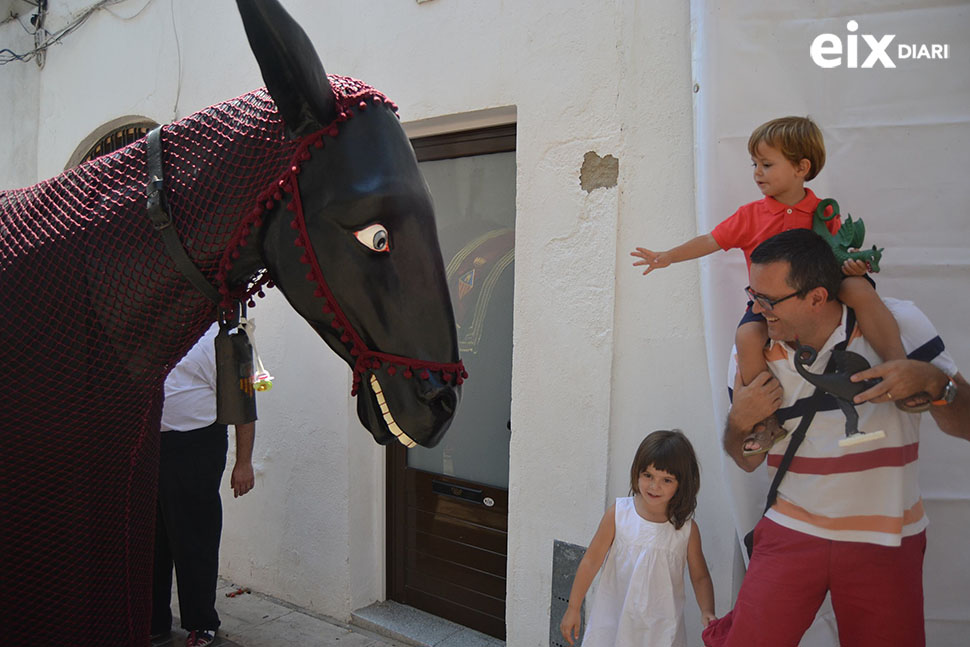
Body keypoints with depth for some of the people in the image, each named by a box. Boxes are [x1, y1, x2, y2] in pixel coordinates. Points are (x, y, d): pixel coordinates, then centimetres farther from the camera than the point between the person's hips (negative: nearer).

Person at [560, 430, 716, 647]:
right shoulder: (618, 514, -8)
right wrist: (573, 608, 0)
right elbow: (591, 561, -2)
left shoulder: (687, 528, -7)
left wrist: (707, 611, -11)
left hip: (661, 629, 0)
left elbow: (700, 577, 6)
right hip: (613, 621, 0)